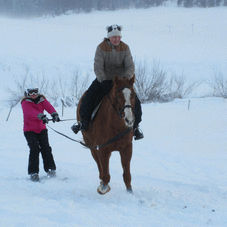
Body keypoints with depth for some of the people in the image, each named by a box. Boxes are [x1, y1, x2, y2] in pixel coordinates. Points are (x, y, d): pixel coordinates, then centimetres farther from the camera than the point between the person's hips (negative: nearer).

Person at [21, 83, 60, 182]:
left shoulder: (41, 100, 3)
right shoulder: (25, 103, -8)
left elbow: (48, 107, -17)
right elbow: (31, 112, -29)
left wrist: (54, 114, -39)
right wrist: (42, 116, -46)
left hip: (41, 129, 3)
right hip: (29, 130, -3)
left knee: (45, 148, -7)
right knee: (34, 149, -15)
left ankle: (50, 169, 7)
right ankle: (33, 172, -9)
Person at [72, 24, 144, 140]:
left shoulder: (125, 48, -5)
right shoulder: (101, 48, -11)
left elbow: (130, 66, -9)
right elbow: (98, 68, -16)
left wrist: (126, 77, -30)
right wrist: (104, 81, -32)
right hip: (104, 80, -1)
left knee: (135, 101, -14)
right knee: (87, 98, -20)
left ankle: (135, 126, 5)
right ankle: (84, 122, 0)